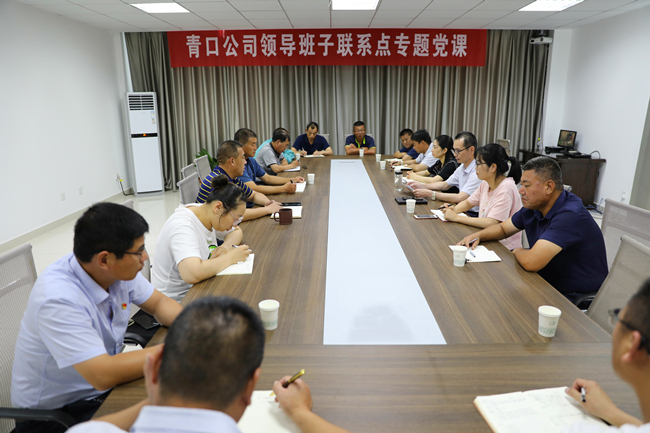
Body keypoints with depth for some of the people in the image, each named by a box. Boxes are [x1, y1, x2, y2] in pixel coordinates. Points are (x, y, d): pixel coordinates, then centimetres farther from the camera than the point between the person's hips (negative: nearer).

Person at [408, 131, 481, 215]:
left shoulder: (477, 171, -21)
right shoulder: (462, 167, 10)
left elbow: (459, 198, -26)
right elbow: (445, 185, 22)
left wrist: (430, 194, -21)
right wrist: (422, 185, 7)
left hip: (473, 215, -8)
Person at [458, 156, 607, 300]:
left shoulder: (569, 215, -27)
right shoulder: (533, 206, 1)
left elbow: (531, 262, -34)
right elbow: (503, 228, 18)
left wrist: (518, 251, -11)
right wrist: (478, 236, -2)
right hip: (549, 284, 8)